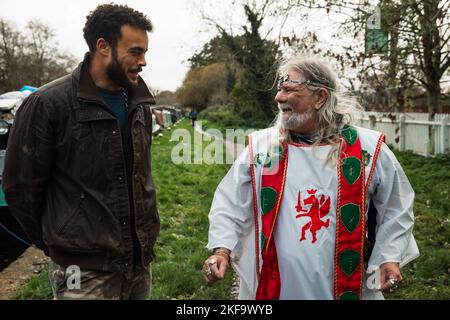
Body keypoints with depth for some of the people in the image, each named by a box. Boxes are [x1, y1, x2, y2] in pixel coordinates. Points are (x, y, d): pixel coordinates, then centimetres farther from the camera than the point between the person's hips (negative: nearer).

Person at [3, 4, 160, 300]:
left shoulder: (139, 104, 6)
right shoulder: (48, 104, -13)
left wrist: (145, 234, 15)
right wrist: (57, 243, 4)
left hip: (140, 261, 6)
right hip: (85, 270, -6)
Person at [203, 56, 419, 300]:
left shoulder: (368, 150, -6)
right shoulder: (260, 147, -4)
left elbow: (397, 207, 6)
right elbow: (229, 203, 1)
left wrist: (390, 257, -4)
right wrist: (221, 250, -10)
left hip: (346, 287, 0)